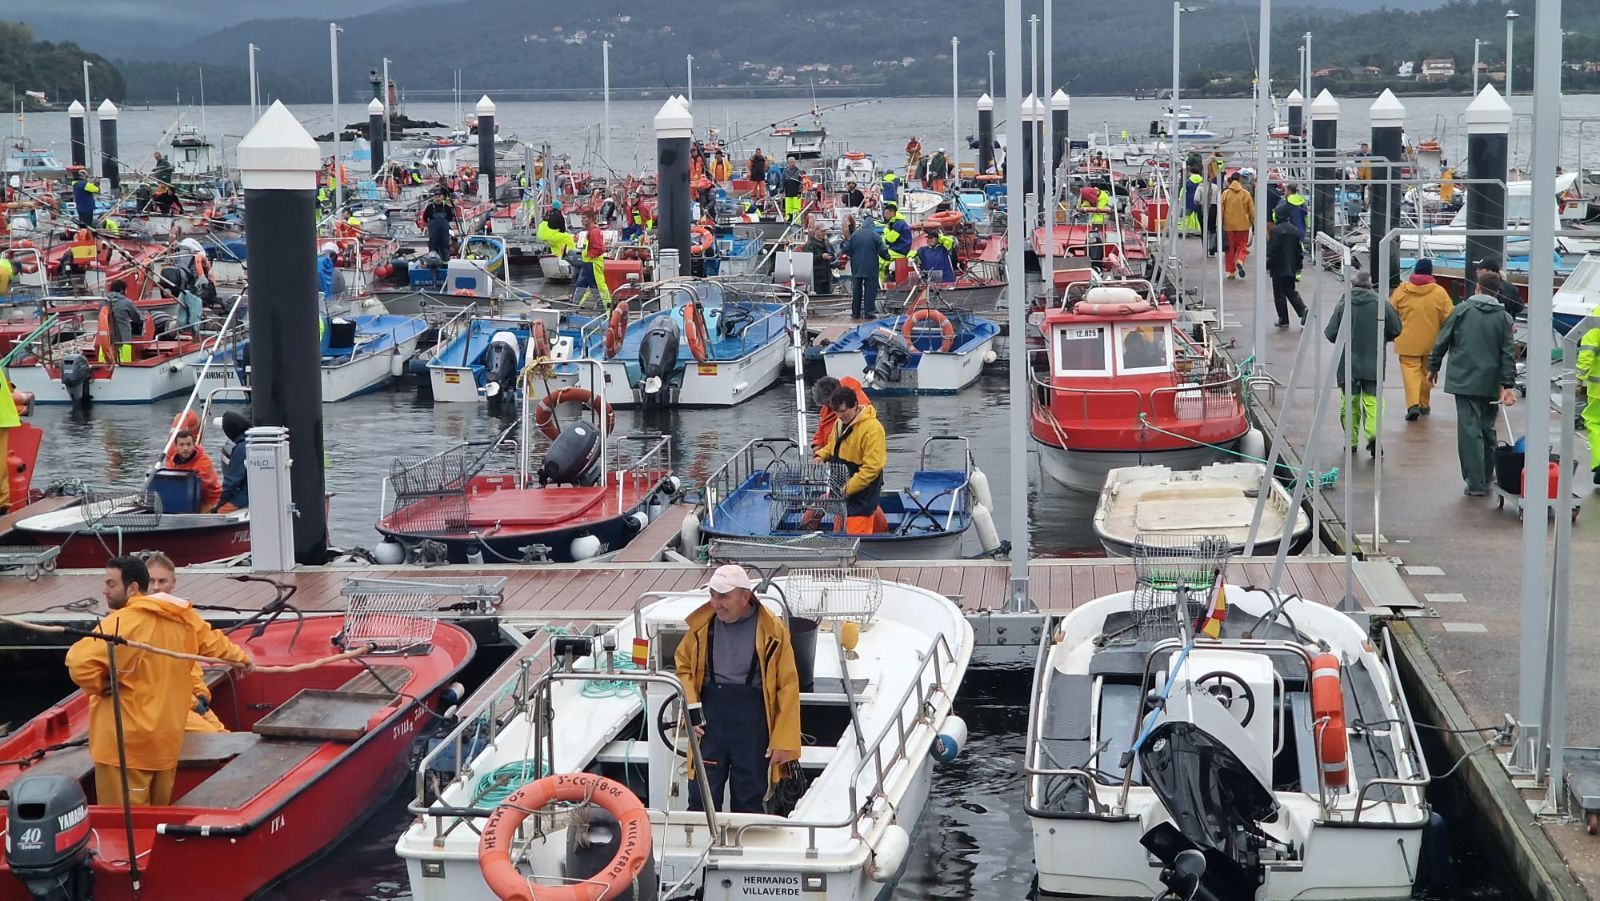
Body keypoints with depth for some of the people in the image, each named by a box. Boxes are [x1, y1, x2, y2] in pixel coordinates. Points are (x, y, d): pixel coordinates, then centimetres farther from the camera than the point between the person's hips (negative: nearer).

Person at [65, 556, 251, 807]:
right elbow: (211, 642, 24)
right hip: (167, 738, 8)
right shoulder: (183, 617, 6)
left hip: (126, 743, -8)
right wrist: (238, 657, 43)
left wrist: (99, 685, -9)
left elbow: (80, 662, -29)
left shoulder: (123, 623, -19)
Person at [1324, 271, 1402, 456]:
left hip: (1348, 363, 0)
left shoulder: (1344, 305, -8)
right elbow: (1395, 330, 0)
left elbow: (1330, 333, -8)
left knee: (1350, 402, 12)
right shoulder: (1381, 304, -5)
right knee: (1372, 400, 4)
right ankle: (1373, 433, -17)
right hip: (1374, 364, 0)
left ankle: (1351, 440, 15)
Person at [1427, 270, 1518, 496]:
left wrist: (1433, 367, 13)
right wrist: (1508, 385, -2)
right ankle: (1486, 479, 21)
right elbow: (1508, 354, -1)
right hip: (1491, 384, 3)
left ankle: (1476, 483, -9)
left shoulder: (1461, 310, -2)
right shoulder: (1504, 317, 4)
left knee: (1470, 430, -4)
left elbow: (1442, 341, 0)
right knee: (1487, 430, 15)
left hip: (1465, 381, -3)